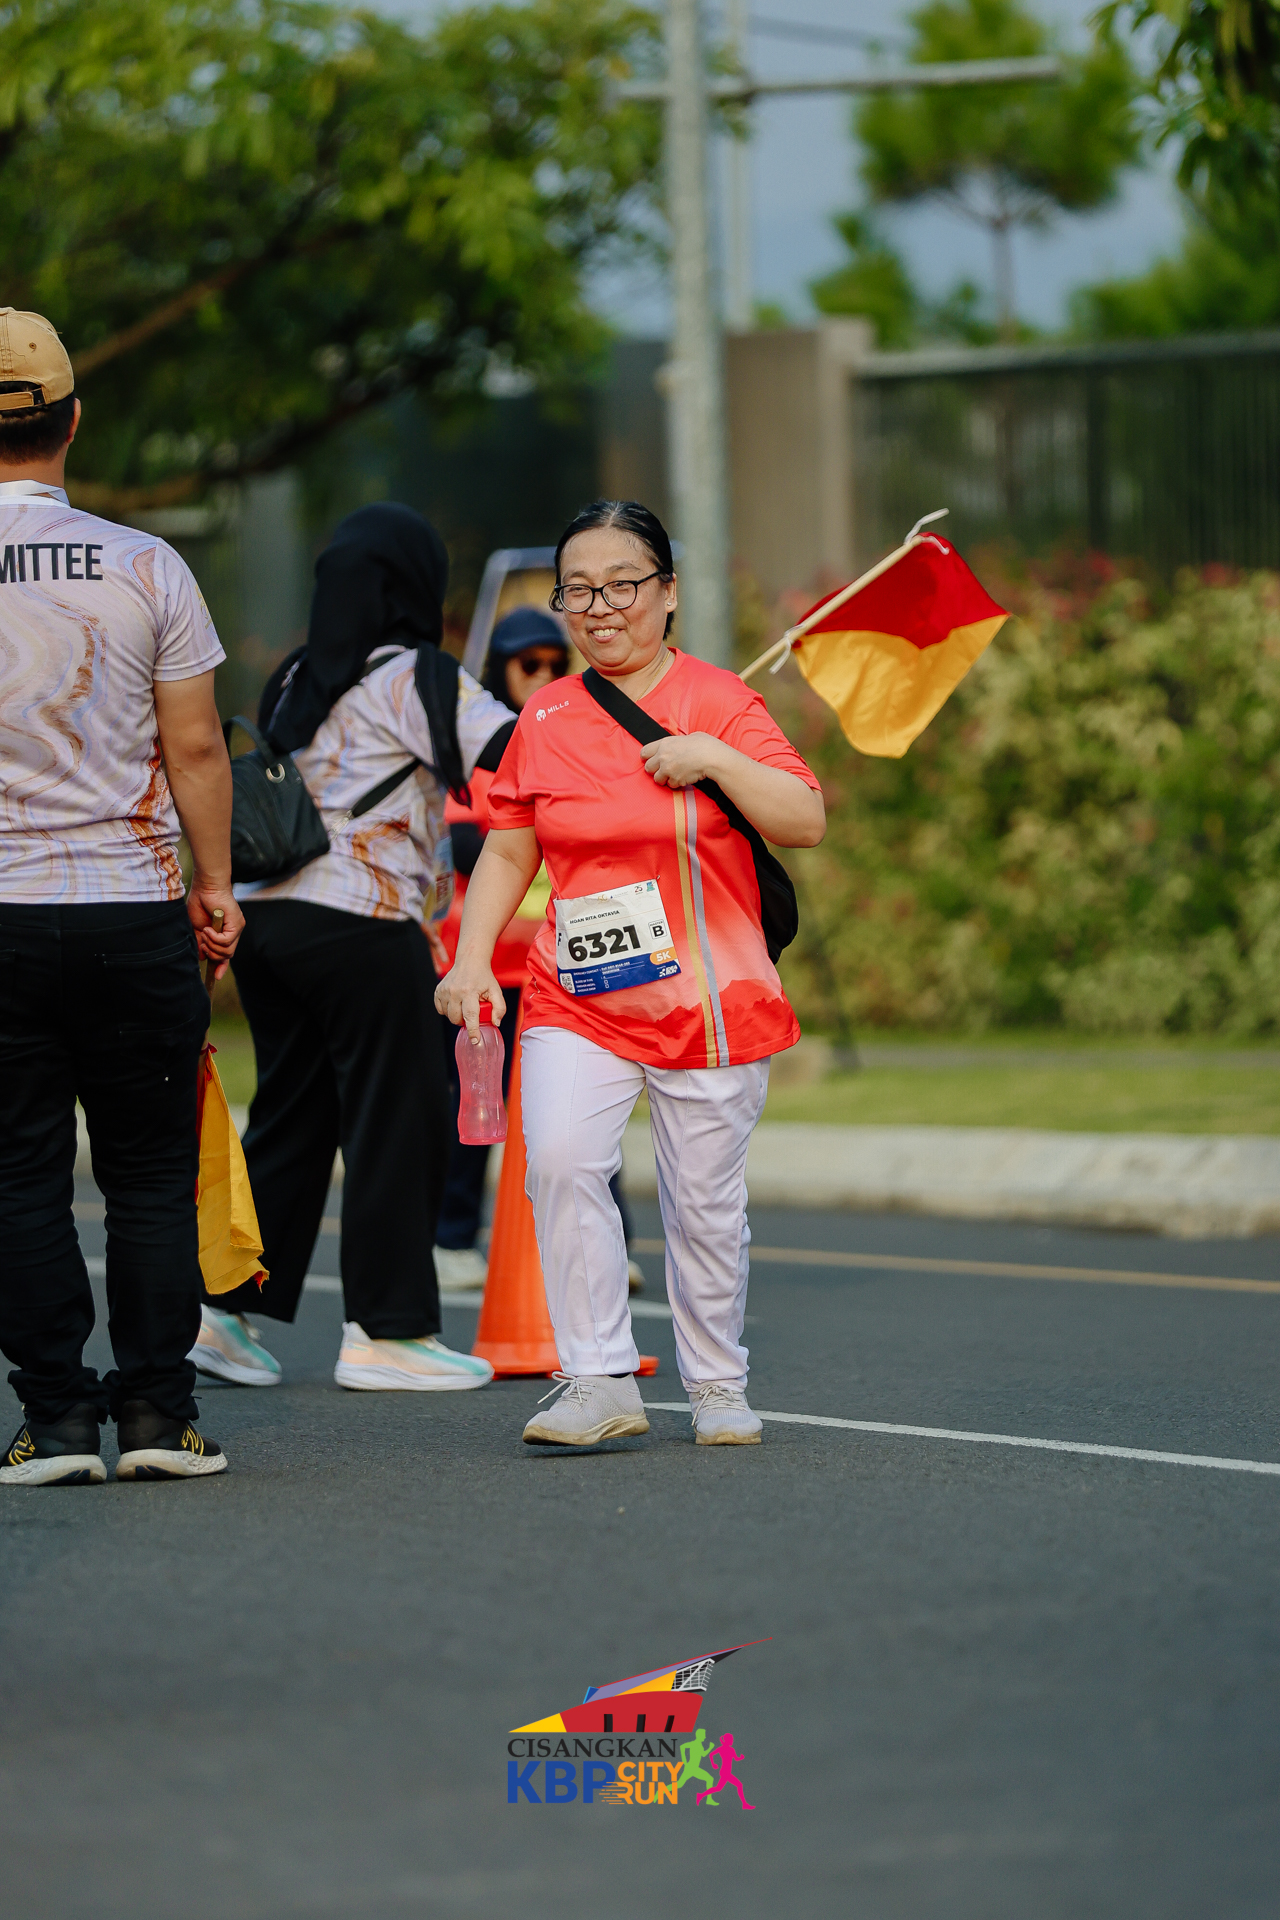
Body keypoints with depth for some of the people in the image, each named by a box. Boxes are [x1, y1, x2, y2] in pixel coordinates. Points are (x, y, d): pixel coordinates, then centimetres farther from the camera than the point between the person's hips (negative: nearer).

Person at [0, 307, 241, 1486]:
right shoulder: (147, 568, -2)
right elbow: (195, 748, 0)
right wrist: (214, 885, 10)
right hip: (133, 904, 1)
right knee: (150, 1170, 7)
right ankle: (158, 1412, 6)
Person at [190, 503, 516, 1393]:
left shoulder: (294, 680, 15)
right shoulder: (415, 679, -6)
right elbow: (515, 752, -12)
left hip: (266, 915, 7)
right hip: (358, 925, -7)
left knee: (291, 1119, 14)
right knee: (399, 1121, 1)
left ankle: (227, 1305, 11)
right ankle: (387, 1330, 3)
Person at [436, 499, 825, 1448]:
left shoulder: (717, 699, -1)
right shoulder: (545, 721, 7)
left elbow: (806, 822, -7)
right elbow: (507, 852, 14)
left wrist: (714, 757, -18)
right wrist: (471, 960, 3)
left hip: (707, 1003, -2)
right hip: (577, 1004, 2)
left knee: (706, 1205, 5)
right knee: (561, 1159, -21)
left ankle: (719, 1387, 25)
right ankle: (600, 1381, -16)